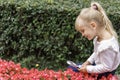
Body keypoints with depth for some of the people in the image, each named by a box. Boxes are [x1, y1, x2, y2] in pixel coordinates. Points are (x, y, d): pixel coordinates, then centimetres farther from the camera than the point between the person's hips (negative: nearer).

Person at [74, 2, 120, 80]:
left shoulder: (107, 46, -35)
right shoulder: (99, 36, -7)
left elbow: (106, 67, -27)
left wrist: (88, 69, -19)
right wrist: (88, 61, 1)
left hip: (103, 74, -9)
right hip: (98, 65, 9)